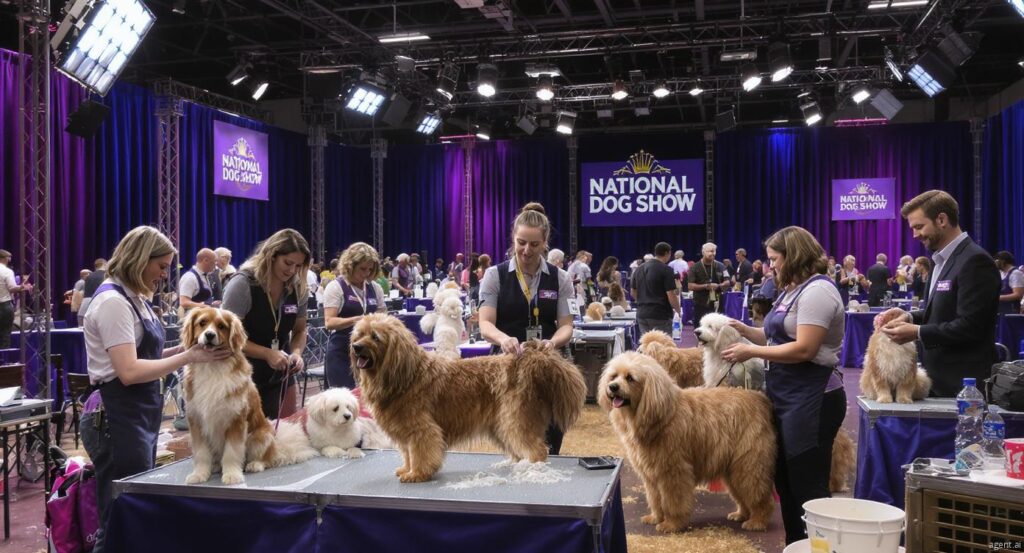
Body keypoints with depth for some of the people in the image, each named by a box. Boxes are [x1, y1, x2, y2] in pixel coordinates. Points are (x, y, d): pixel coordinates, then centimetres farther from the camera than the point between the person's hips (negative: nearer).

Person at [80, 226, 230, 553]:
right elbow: (129, 371, -24)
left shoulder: (134, 298, 13)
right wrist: (189, 357, -20)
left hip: (140, 415, 10)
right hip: (118, 419, -10)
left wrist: (186, 347, 0)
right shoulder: (113, 301, -16)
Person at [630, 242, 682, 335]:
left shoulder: (639, 269, 9)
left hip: (642, 314, 6)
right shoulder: (666, 270, -11)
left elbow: (633, 293, 16)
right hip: (661, 315, -6)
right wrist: (678, 311, 1)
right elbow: (671, 295, -14)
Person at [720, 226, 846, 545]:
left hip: (812, 399, -11)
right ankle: (795, 544, 29)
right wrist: (746, 331, 6)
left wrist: (751, 351, -17)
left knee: (808, 485, -4)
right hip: (788, 396, 11)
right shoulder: (793, 290, 17)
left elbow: (803, 349, -23)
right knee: (786, 479, 17)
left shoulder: (817, 290, -16)